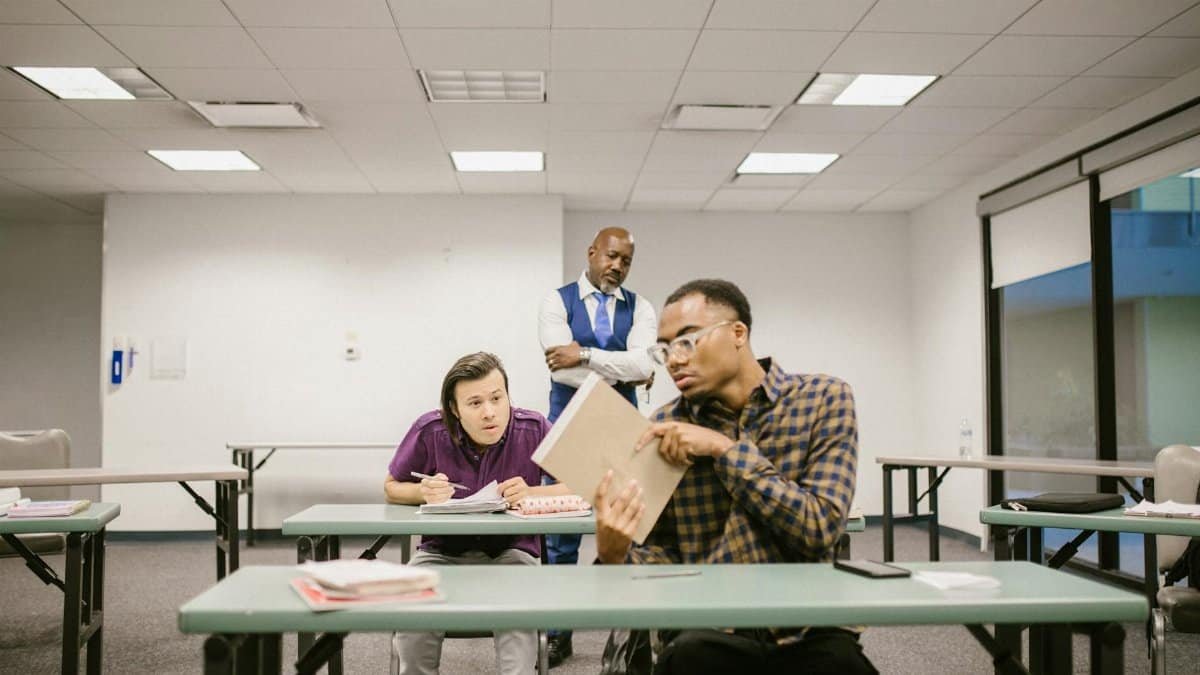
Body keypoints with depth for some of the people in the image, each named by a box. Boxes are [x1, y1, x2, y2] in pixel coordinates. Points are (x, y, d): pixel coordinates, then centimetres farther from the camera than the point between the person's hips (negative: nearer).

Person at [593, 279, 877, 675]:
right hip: (712, 635, 1)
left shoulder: (824, 399, -4)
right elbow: (668, 553, 5)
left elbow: (820, 528, -13)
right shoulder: (666, 428, 2)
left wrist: (724, 449, -17)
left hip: (809, 633, 0)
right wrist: (616, 557, -17)